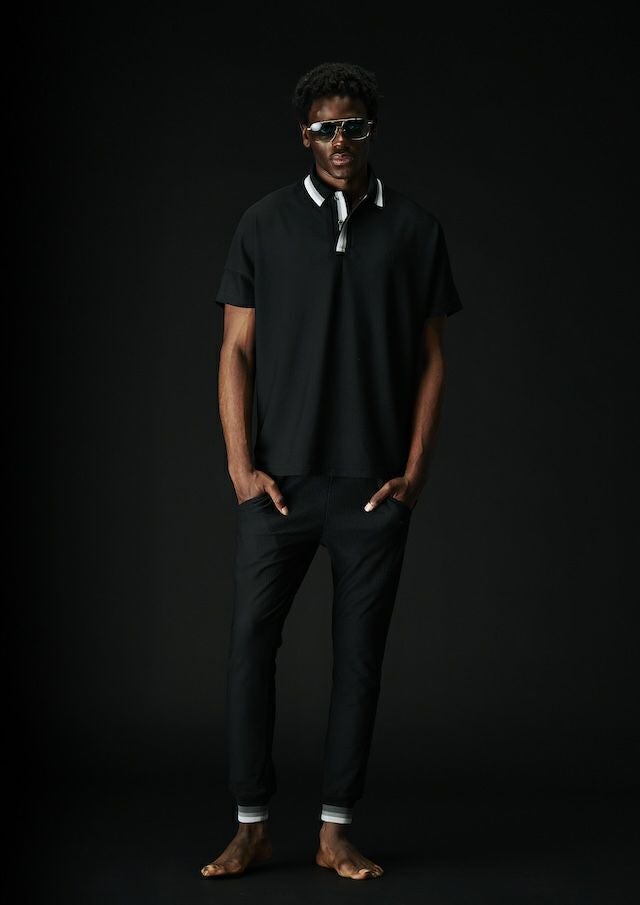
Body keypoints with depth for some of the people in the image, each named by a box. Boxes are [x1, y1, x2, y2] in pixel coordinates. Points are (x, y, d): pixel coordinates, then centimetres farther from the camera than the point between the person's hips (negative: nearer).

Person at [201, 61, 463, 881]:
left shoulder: (413, 229, 5)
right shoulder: (265, 224, 5)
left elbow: (431, 359, 6)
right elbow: (236, 349, 4)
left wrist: (414, 471, -1)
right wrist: (240, 463, -4)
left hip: (375, 485, 0)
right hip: (281, 479, 0)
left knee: (360, 652, 4)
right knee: (251, 639, -3)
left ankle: (335, 832, 14)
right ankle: (251, 827, 9)